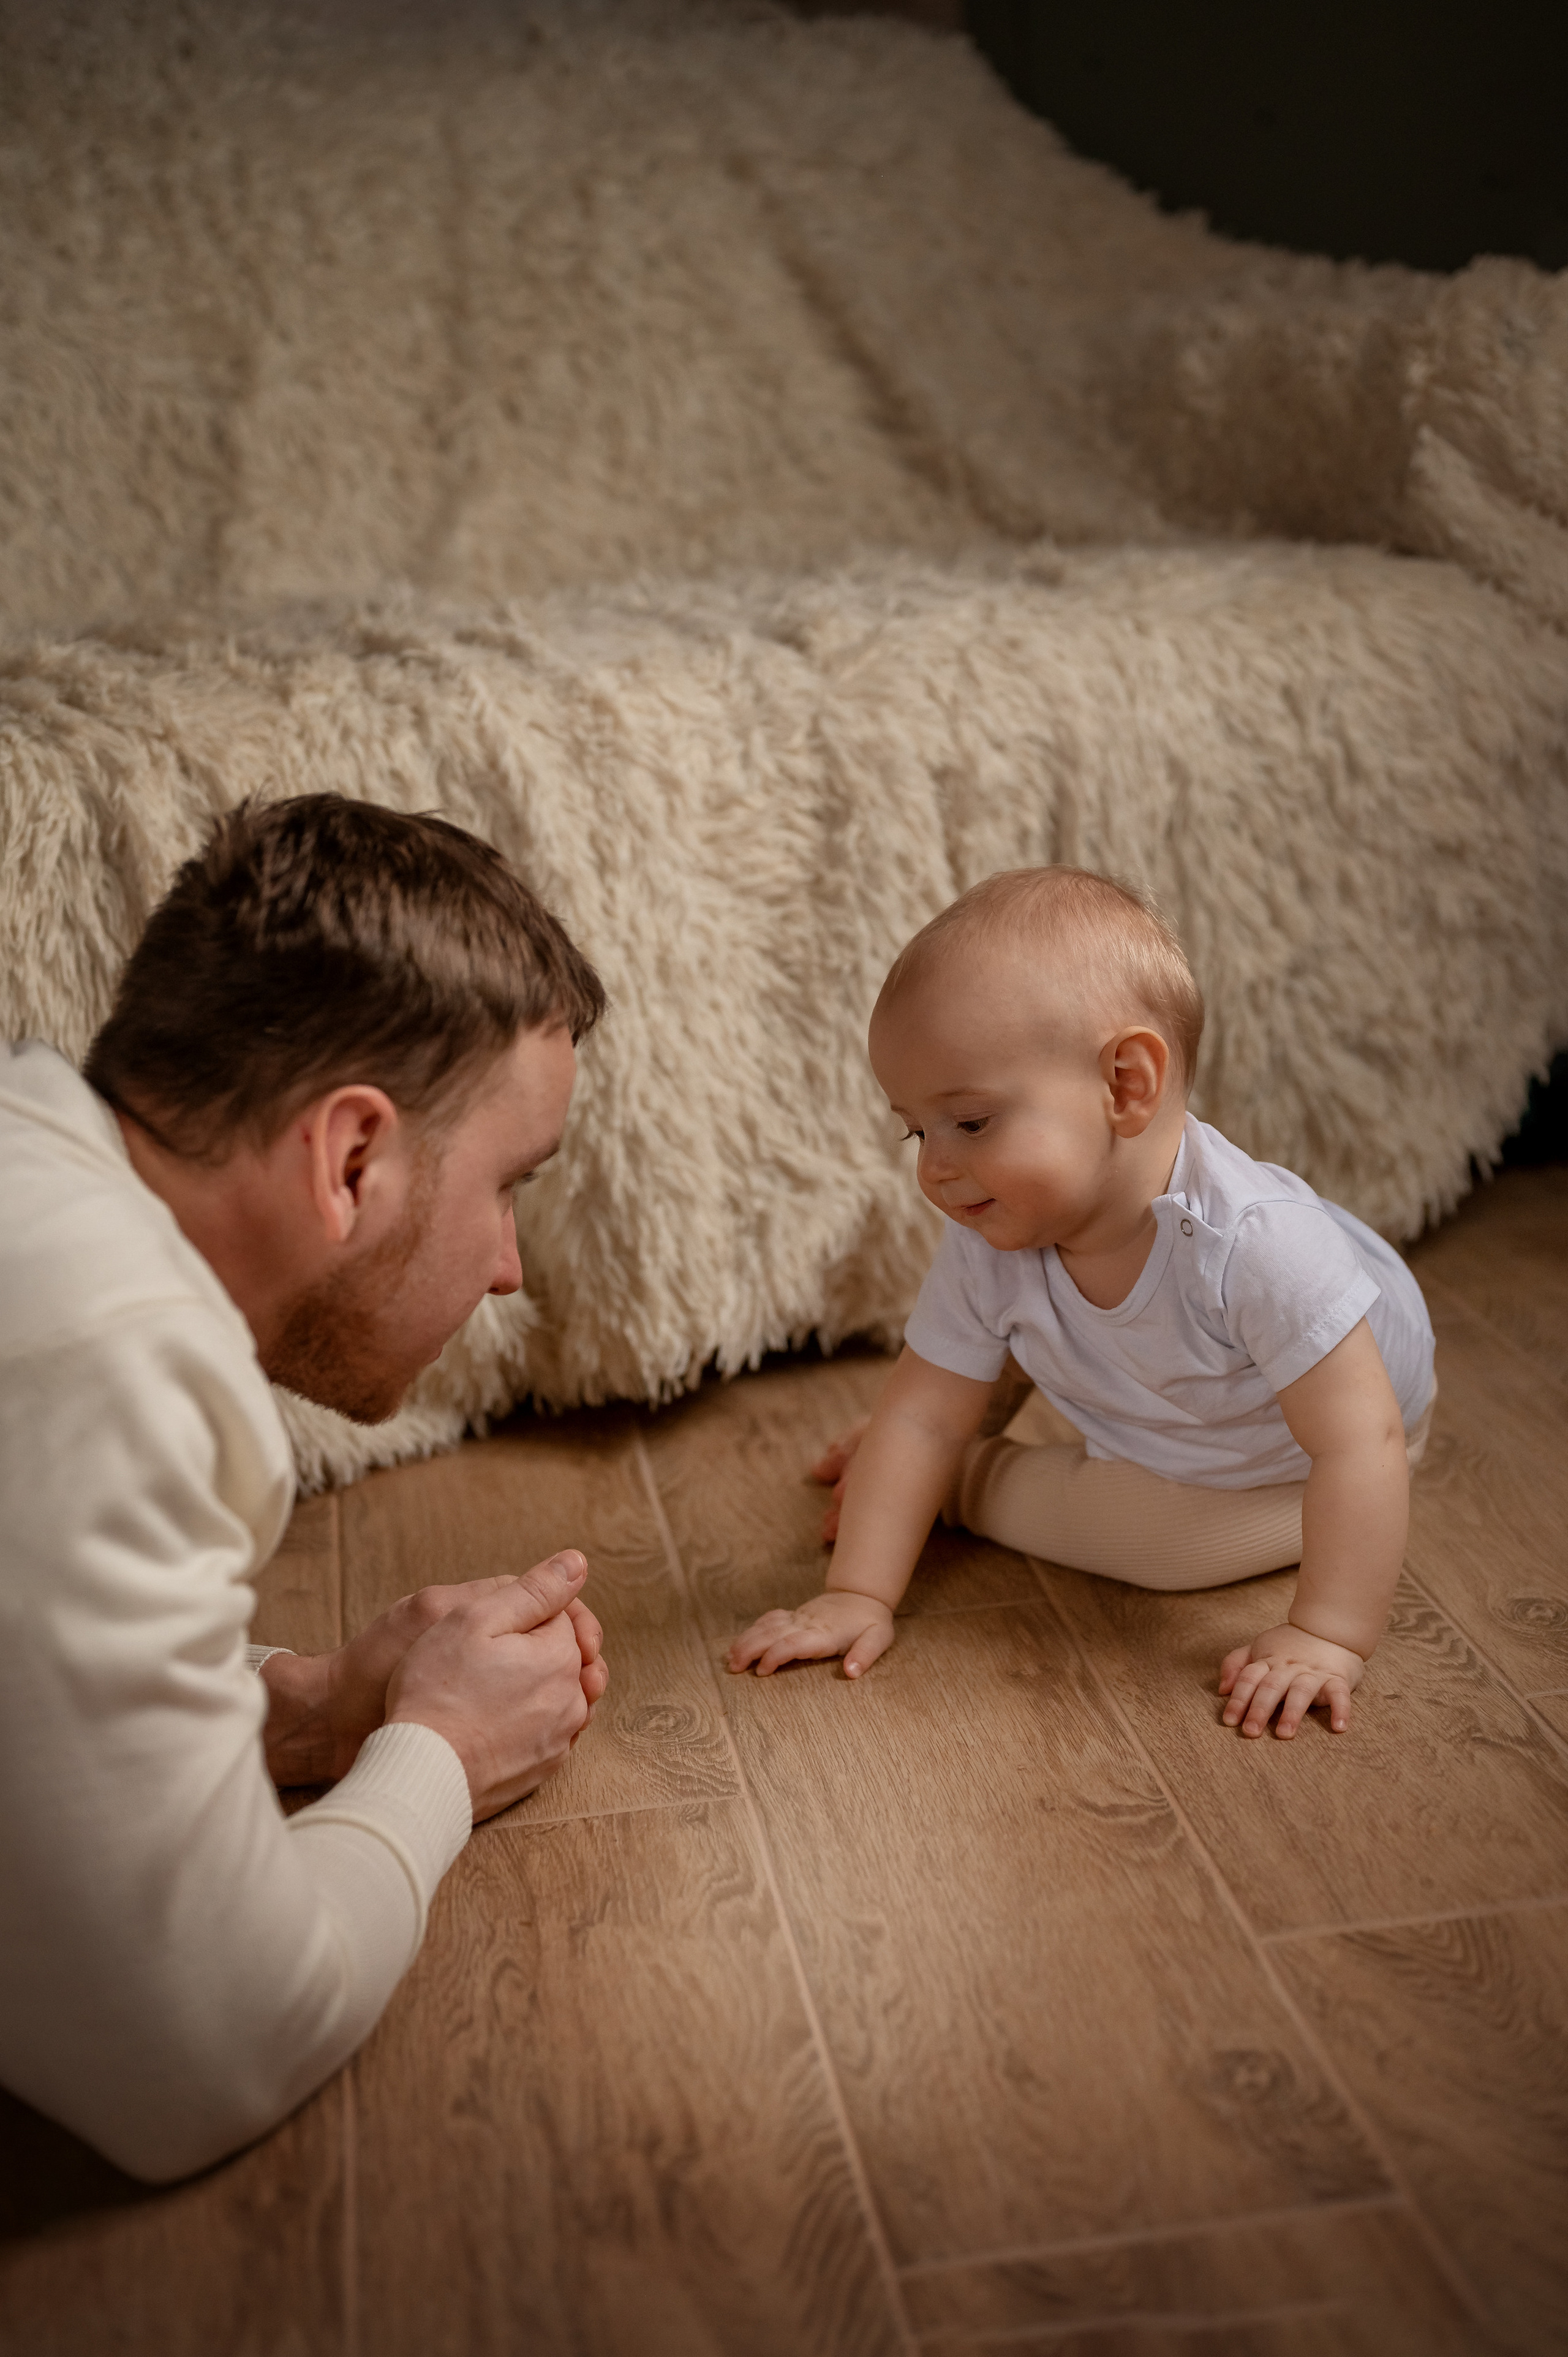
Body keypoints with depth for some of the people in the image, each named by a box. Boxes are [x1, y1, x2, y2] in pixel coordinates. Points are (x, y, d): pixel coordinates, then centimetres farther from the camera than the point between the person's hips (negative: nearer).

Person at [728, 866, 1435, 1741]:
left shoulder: (1252, 1240, -46)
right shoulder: (987, 1251, -27)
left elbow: (1360, 1443, -44)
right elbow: (923, 1421, -21)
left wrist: (1329, 1637, -47)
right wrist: (857, 1595, -28)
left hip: (1290, 1458, -4)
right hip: (1151, 1424, 4)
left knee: (1150, 1539, -21)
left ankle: (976, 1478, 3)